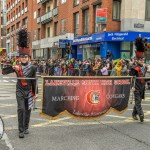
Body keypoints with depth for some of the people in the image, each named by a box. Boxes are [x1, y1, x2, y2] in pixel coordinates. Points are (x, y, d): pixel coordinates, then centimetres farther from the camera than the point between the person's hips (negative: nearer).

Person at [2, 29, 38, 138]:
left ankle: (26, 128, 28)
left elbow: (34, 81, 2)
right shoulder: (17, 67, -5)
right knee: (21, 109, -12)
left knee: (28, 110, 11)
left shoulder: (33, 68, -3)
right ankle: (21, 131, -7)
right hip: (20, 91, -1)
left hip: (29, 91, 2)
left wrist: (35, 93, 1)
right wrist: (13, 67, -29)